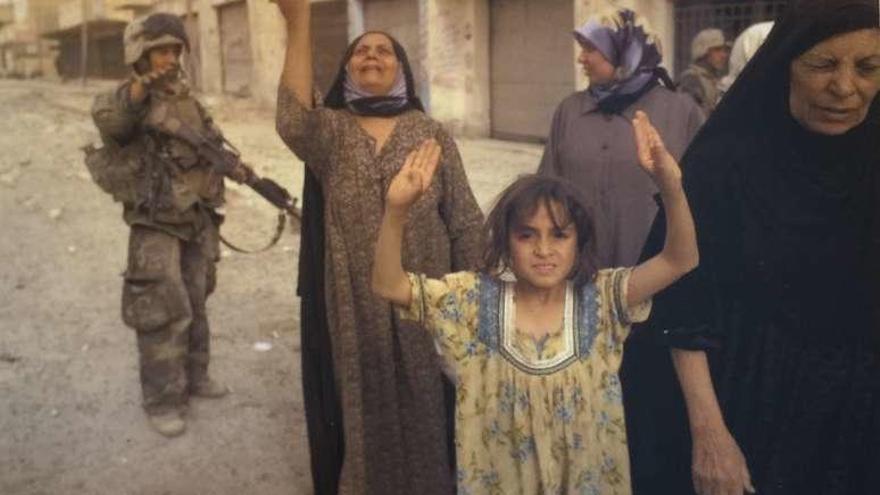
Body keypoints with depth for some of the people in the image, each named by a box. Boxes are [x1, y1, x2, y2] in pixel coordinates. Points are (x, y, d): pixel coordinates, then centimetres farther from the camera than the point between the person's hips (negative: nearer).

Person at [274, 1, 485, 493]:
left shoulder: (433, 135, 2)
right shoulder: (329, 132, 0)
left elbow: (466, 222, 2)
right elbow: (293, 120, -25)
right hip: (354, 310, 0)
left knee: (426, 415, 12)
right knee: (363, 415, 12)